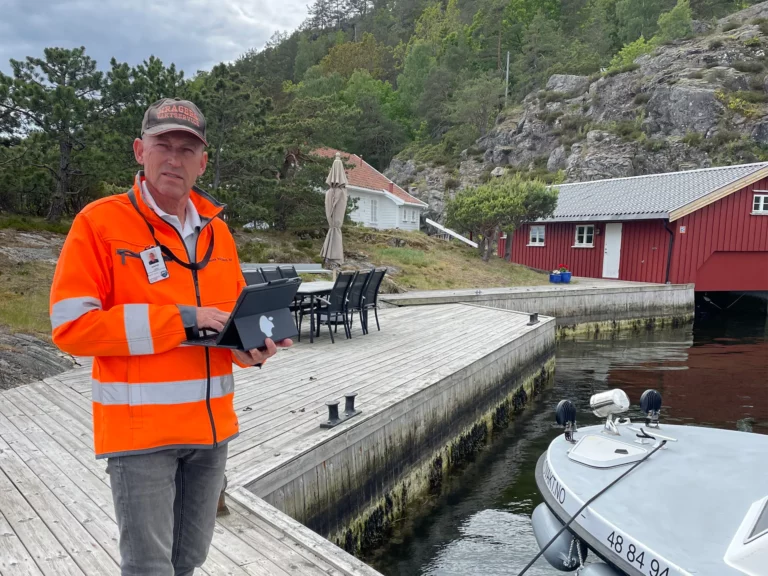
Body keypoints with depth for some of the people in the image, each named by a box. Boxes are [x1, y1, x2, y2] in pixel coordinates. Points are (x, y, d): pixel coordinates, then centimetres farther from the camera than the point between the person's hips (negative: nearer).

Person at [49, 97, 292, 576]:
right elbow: (71, 325, -16)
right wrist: (179, 320, -20)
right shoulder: (100, 222, -10)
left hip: (212, 425, 6)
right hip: (140, 428, -5)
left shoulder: (216, 230, 8)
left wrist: (251, 346, -6)